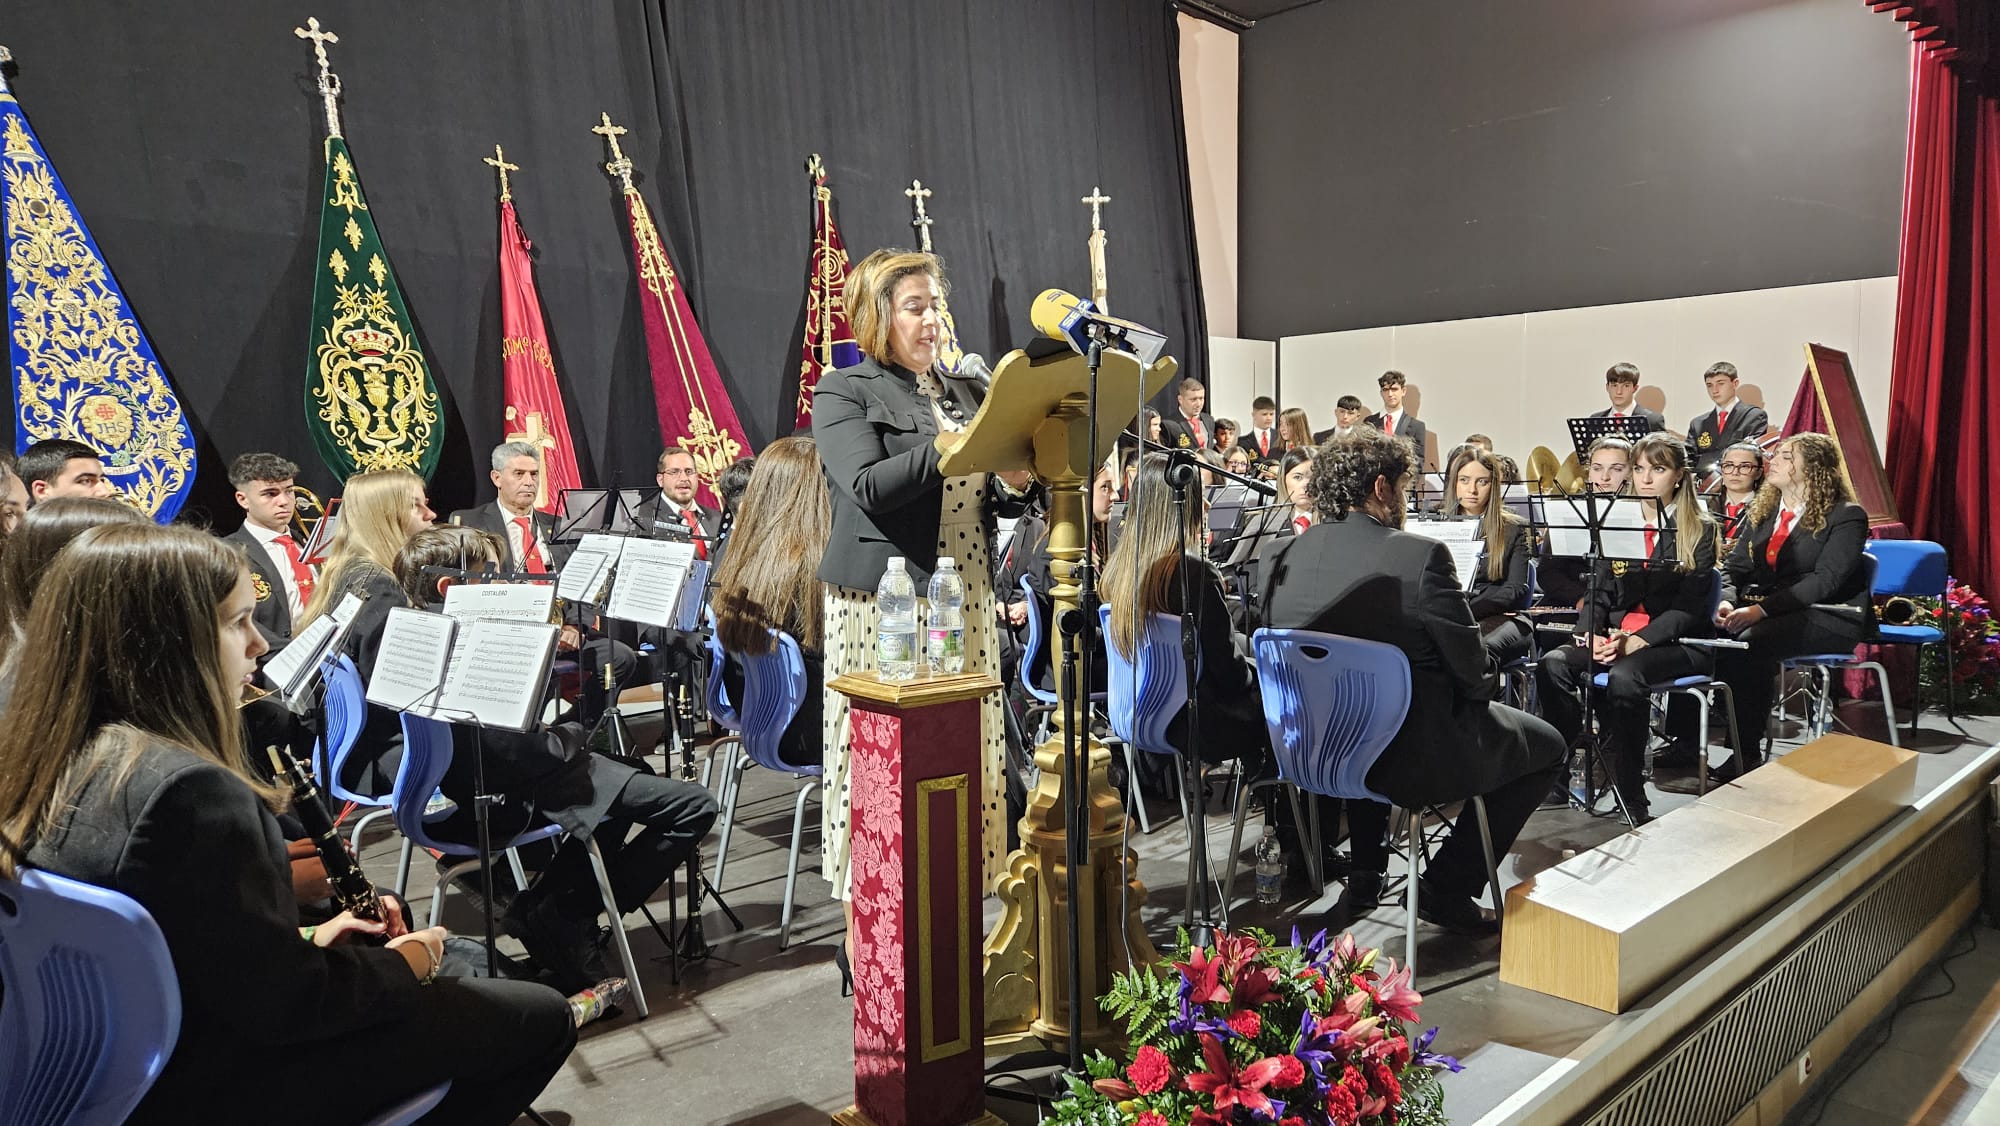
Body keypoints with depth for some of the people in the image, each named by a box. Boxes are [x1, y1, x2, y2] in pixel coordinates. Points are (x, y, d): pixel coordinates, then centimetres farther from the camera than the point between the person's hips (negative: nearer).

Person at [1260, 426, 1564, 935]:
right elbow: (1473, 675, -12)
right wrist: (1489, 678, 11)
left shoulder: (1283, 556, -3)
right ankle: (1448, 888, 15)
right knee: (1546, 745, 17)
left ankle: (1364, 873, 37)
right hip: (1412, 757, -6)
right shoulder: (1421, 555, -19)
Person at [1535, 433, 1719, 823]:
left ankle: (1632, 802, -28)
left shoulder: (1699, 529, 3)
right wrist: (1589, 633, -9)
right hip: (1613, 638, 5)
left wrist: (1636, 641, -21)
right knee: (1552, 665, -25)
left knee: (1623, 677, -36)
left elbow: (1689, 605, -7)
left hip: (1677, 642, -4)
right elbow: (1600, 591, 12)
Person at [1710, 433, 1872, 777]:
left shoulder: (1847, 516, -5)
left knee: (1750, 643, -34)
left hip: (1828, 617, -6)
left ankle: (1747, 757, -26)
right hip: (1765, 613, 6)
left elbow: (1824, 580, -17)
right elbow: (1734, 567, 11)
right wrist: (1727, 601, -12)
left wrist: (1761, 610, -27)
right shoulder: (1764, 511, 15)